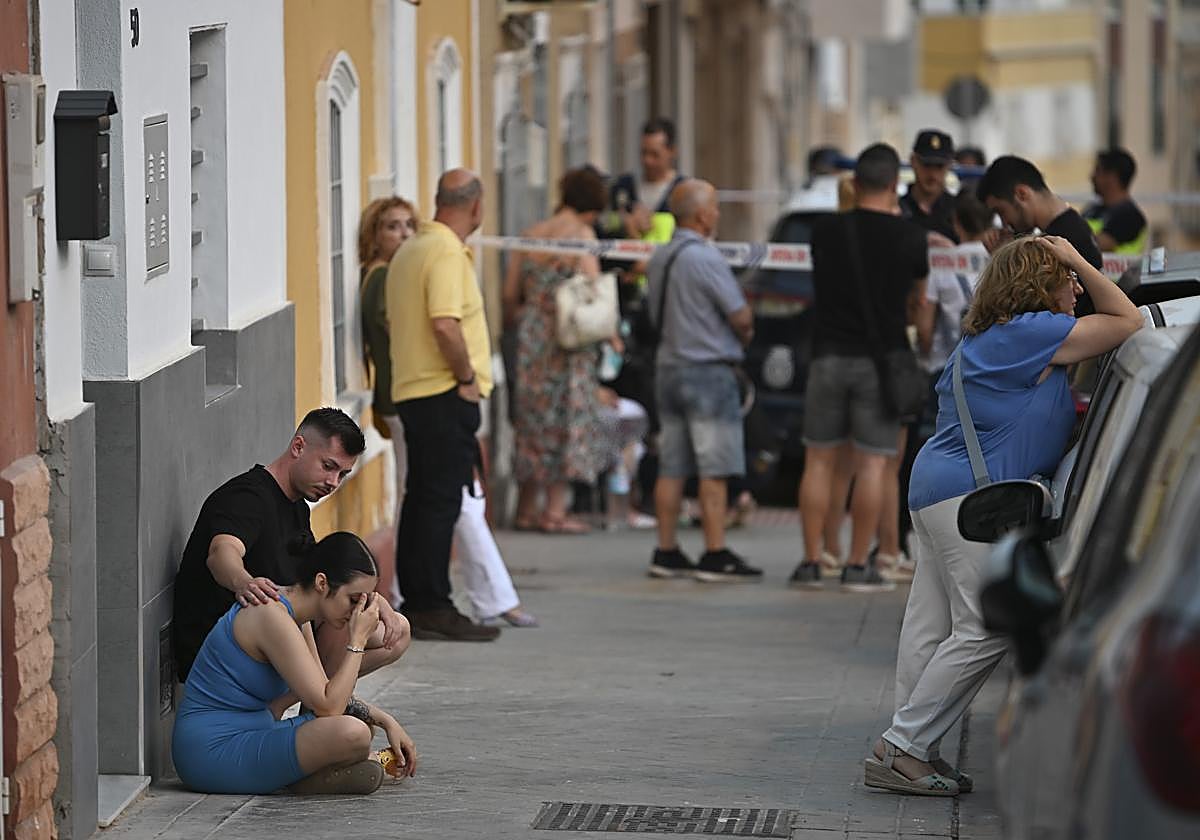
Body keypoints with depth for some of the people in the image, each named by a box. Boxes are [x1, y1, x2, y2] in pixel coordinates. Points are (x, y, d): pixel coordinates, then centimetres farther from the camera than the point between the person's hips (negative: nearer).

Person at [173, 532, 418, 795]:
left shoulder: (291, 611, 11)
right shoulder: (272, 617, -20)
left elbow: (328, 694, 22)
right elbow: (328, 707, -23)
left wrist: (386, 721, 12)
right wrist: (357, 640, -15)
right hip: (215, 751, -11)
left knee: (362, 724, 21)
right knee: (351, 734, -27)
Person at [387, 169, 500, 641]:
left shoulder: (410, 250, 15)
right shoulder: (447, 253, -15)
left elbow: (393, 319, 21)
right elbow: (445, 324, -25)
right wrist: (467, 376, -14)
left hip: (412, 390, 10)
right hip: (445, 392, -10)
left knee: (421, 498, 12)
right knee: (441, 501, -8)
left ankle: (415, 603, 15)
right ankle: (432, 607, -8)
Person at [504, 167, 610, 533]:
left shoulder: (531, 235, 9)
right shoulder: (582, 234, -7)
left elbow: (510, 294, 11)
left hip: (532, 336, 5)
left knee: (534, 419, 13)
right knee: (568, 418, 1)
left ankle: (526, 507, 16)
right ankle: (555, 510, -2)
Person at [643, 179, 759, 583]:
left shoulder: (659, 258, 10)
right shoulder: (704, 258, -16)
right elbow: (741, 317, -15)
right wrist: (745, 334, 9)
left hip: (669, 364, 8)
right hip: (708, 369, -8)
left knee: (671, 468, 9)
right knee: (714, 470, -5)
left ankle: (666, 552, 11)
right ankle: (715, 556, -6)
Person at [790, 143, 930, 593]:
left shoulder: (826, 232, 2)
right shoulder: (909, 236, -3)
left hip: (829, 354, 2)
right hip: (881, 359, -2)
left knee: (819, 460, 8)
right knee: (872, 463, 1)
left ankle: (811, 563, 6)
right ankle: (858, 566, 0)